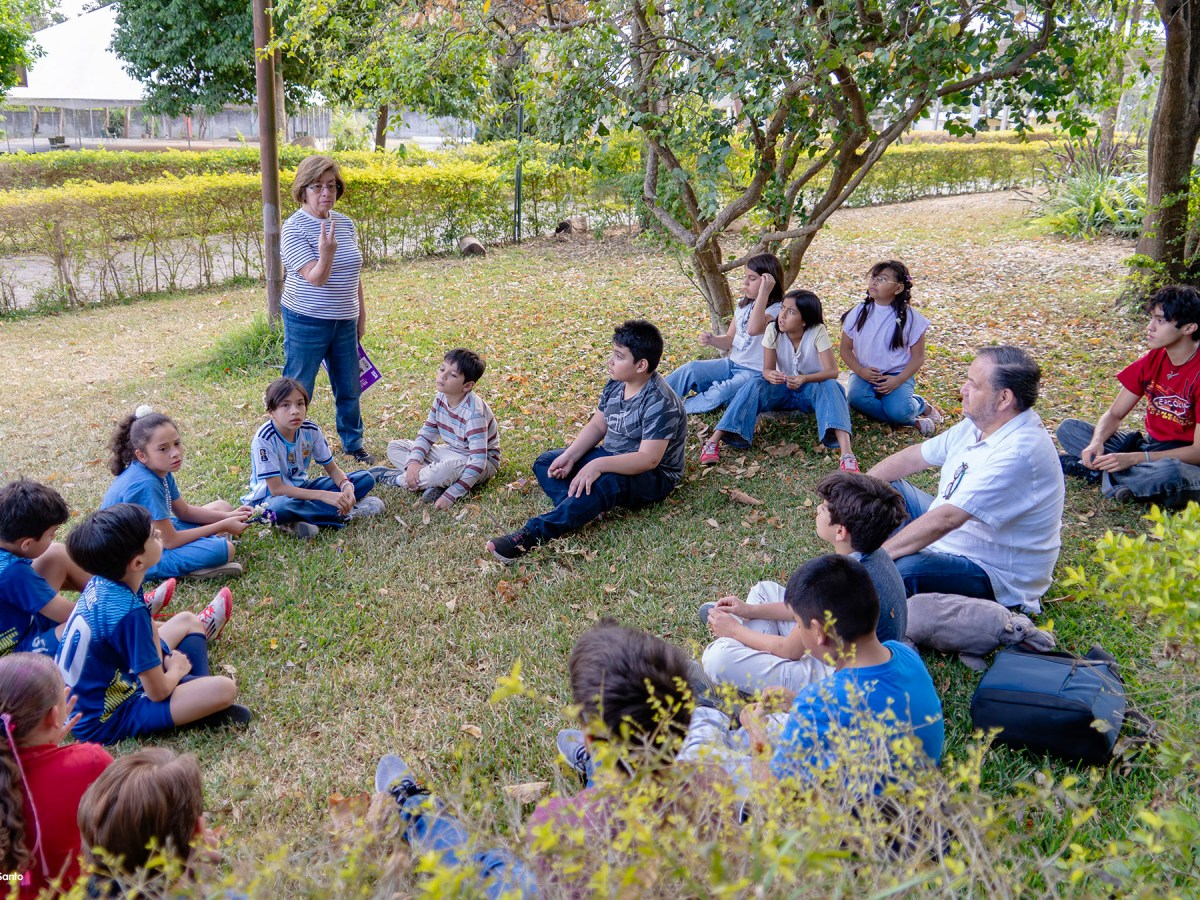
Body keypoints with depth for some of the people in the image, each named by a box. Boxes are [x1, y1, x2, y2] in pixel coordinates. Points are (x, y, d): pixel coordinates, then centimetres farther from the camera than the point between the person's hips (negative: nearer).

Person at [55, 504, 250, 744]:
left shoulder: (101, 582, -8)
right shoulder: (128, 613, -33)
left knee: (187, 621, 19)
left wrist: (164, 661, 1)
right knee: (224, 688, -24)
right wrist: (176, 669, -3)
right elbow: (158, 692, -23)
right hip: (102, 723, -9)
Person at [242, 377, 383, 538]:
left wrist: (346, 486, -23)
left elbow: (332, 469, 1)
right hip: (270, 496, -6)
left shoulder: (311, 430, -8)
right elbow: (276, 489, -27)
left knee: (366, 479, -5)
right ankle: (348, 512, -23)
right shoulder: (264, 438, -24)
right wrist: (323, 495, -33)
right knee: (281, 507, -44)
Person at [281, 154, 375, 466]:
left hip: (345, 322, 6)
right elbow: (316, 278, -23)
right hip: (307, 323, -6)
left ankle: (353, 444, 33)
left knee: (349, 388, 16)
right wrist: (326, 252, -42)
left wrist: (361, 316, 15)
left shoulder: (345, 223, 5)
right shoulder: (294, 229, -14)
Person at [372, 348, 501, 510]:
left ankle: (395, 478, -12)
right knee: (394, 448, 1)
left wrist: (450, 496, -38)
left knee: (445, 470, -41)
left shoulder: (474, 412, -30)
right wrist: (413, 461, -18)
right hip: (451, 452, 8)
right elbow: (427, 433, 1)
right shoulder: (441, 397, -7)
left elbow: (478, 462, -34)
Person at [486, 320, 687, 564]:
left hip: (653, 477, -9)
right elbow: (596, 426, 6)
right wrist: (570, 456, -11)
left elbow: (649, 459, -30)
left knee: (605, 482, -41)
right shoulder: (616, 384, 2)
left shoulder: (660, 403, -24)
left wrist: (599, 465, -38)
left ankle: (532, 534, -47)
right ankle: (579, 510, -28)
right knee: (546, 462, 0)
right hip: (611, 458, 9)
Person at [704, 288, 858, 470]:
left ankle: (846, 451, -52)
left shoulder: (817, 332, -19)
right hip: (783, 387, 2)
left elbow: (832, 372, -24)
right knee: (754, 385, -27)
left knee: (829, 386, -35)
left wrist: (803, 379, -43)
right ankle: (714, 440, -36)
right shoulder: (773, 329, -13)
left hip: (812, 388, -2)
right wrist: (771, 375, -41)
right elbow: (767, 369, -14)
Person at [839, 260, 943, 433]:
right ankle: (912, 421, -18)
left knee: (898, 411, -31)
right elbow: (845, 349, 5)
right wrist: (860, 371, -12)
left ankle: (921, 406, 7)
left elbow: (918, 357, -2)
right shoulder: (858, 313, 1)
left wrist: (898, 380, -16)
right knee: (857, 398, -32)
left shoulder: (909, 317, -5)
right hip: (864, 374, 2)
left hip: (897, 375, -2)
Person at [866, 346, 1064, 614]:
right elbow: (915, 456, 10)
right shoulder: (979, 423, 0)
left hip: (996, 574, -10)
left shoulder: (1018, 453, -30)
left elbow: (946, 519, -33)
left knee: (905, 569, -38)